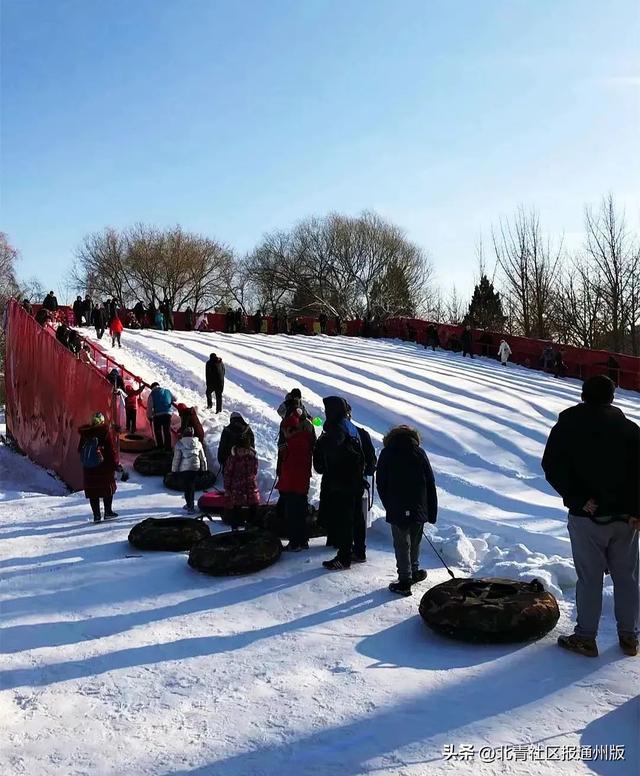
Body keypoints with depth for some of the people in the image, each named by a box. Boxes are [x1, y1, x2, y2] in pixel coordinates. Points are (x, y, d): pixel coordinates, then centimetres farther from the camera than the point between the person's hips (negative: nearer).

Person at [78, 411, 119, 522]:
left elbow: (80, 449, 9)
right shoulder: (105, 432, -11)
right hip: (105, 467, -3)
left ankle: (96, 514, 6)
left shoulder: (84, 433, 1)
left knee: (92, 490, 8)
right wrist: (116, 464, -3)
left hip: (88, 468, 3)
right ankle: (108, 511, 14)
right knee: (108, 487, 13)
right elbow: (111, 450, -10)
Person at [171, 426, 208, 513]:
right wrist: (204, 468, 21)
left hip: (184, 468, -4)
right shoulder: (198, 443, 5)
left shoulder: (179, 444, -6)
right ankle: (190, 504, 26)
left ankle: (190, 506, -4)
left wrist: (174, 470, 2)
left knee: (187, 486, 1)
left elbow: (176, 458, -6)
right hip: (195, 467, 4)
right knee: (192, 486, 16)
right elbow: (203, 458, 11)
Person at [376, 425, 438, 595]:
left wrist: (389, 507, 13)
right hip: (419, 509, 2)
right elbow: (430, 484, 2)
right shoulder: (419, 453, 3)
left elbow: (381, 485, 2)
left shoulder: (386, 454, 0)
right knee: (414, 541, 19)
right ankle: (414, 572, 33)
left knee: (402, 544, 3)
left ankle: (405, 581, 1)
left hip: (397, 510, -2)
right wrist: (432, 512, 7)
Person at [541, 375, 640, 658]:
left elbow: (553, 468, -11)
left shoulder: (566, 427, -2)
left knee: (589, 578, 5)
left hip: (587, 517, -2)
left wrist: (577, 499, -11)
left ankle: (585, 638, 13)